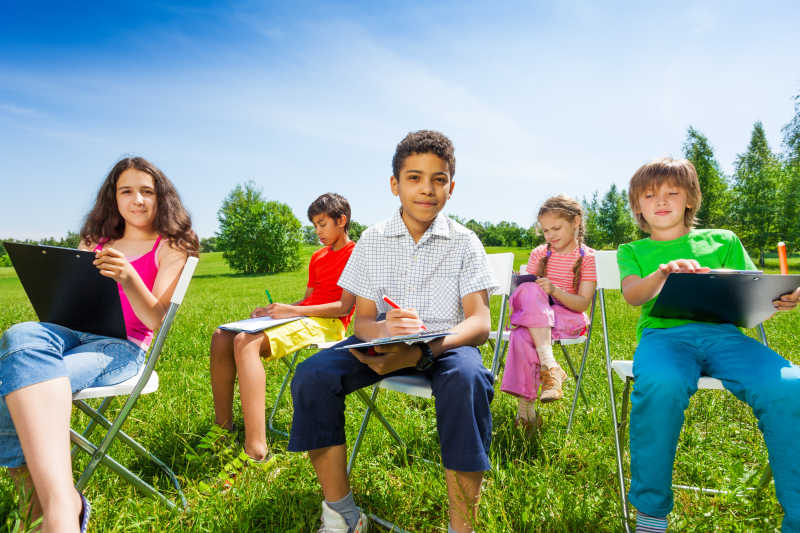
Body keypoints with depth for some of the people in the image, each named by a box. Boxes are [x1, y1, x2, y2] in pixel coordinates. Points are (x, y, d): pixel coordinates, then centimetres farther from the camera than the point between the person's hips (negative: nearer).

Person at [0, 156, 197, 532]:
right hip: (74, 332, 5)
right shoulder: (98, 242, 24)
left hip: (122, 346, -4)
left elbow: (155, 319, -4)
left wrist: (127, 277, -22)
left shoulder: (170, 248, 8)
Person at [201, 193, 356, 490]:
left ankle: (256, 451, -38)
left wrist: (292, 311, -17)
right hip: (303, 317, 9)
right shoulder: (318, 257, 25)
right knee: (222, 337, -8)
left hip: (327, 324, -9)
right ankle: (223, 426, 0)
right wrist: (274, 310, 6)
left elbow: (345, 307, -13)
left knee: (245, 342, -32)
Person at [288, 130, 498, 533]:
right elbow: (362, 321, -1)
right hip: (384, 343, 3)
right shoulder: (373, 240, 1)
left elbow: (479, 323, -14)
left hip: (446, 344, -2)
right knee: (311, 375, -21)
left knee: (468, 379, -36)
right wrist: (384, 330, -29)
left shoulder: (464, 242, -5)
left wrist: (421, 351, -34)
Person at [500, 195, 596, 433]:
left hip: (568, 318, -4)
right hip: (534, 316, 4)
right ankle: (550, 366, -37)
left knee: (522, 335, -33)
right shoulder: (539, 254, 12)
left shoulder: (587, 257, 0)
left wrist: (554, 290, -24)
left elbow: (582, 304, -8)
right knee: (529, 291, -33)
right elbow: (528, 287, 9)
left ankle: (525, 404, -28)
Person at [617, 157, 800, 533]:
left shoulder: (723, 241, 24)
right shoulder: (632, 251, 20)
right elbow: (632, 295, 0)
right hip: (664, 334, -1)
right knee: (661, 387, -37)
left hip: (721, 332, 2)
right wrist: (663, 272, -23)